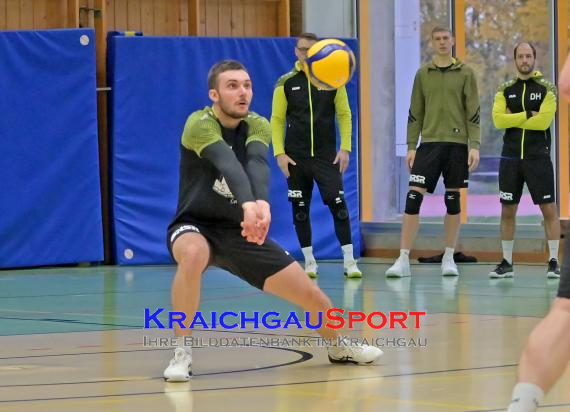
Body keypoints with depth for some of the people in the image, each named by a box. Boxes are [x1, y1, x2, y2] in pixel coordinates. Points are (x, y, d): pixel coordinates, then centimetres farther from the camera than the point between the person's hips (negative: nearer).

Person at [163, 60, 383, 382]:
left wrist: (262, 204, -49)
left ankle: (340, 346, 37)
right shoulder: (200, 124, -20)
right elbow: (227, 163, -39)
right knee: (193, 255, -41)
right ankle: (182, 352, -25)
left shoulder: (258, 126, -6)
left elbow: (257, 164, -28)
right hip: (195, 227, -5)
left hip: (242, 232, 5)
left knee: (312, 295, 3)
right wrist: (248, 204, -58)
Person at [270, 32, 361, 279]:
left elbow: (344, 115, 6)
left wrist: (345, 148, -3)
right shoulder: (286, 83, 2)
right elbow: (277, 120, 4)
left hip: (327, 156, -1)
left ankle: (349, 261, -9)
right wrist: (279, 153, -5)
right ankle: (309, 261, 15)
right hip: (296, 157, 1)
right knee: (300, 210, 4)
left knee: (338, 205, -11)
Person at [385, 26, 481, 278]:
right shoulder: (423, 74, 9)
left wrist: (474, 146, -7)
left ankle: (449, 258, 15)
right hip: (429, 142, 1)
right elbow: (415, 113, 10)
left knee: (453, 200, 5)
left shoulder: (465, 73, 3)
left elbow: (473, 112, 1)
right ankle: (403, 260, -8)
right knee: (413, 198, -8)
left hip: (457, 144, -1)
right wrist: (411, 146, 5)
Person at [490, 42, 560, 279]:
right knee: (507, 211, 6)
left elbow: (544, 121, -14)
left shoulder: (546, 89, 1)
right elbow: (498, 119, -7)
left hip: (538, 158, -3)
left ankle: (553, 262, 3)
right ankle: (506, 263, 14)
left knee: (549, 209, -4)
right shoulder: (505, 90, 9)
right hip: (511, 157, 3)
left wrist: (513, 120, -9)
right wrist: (528, 115, -12)